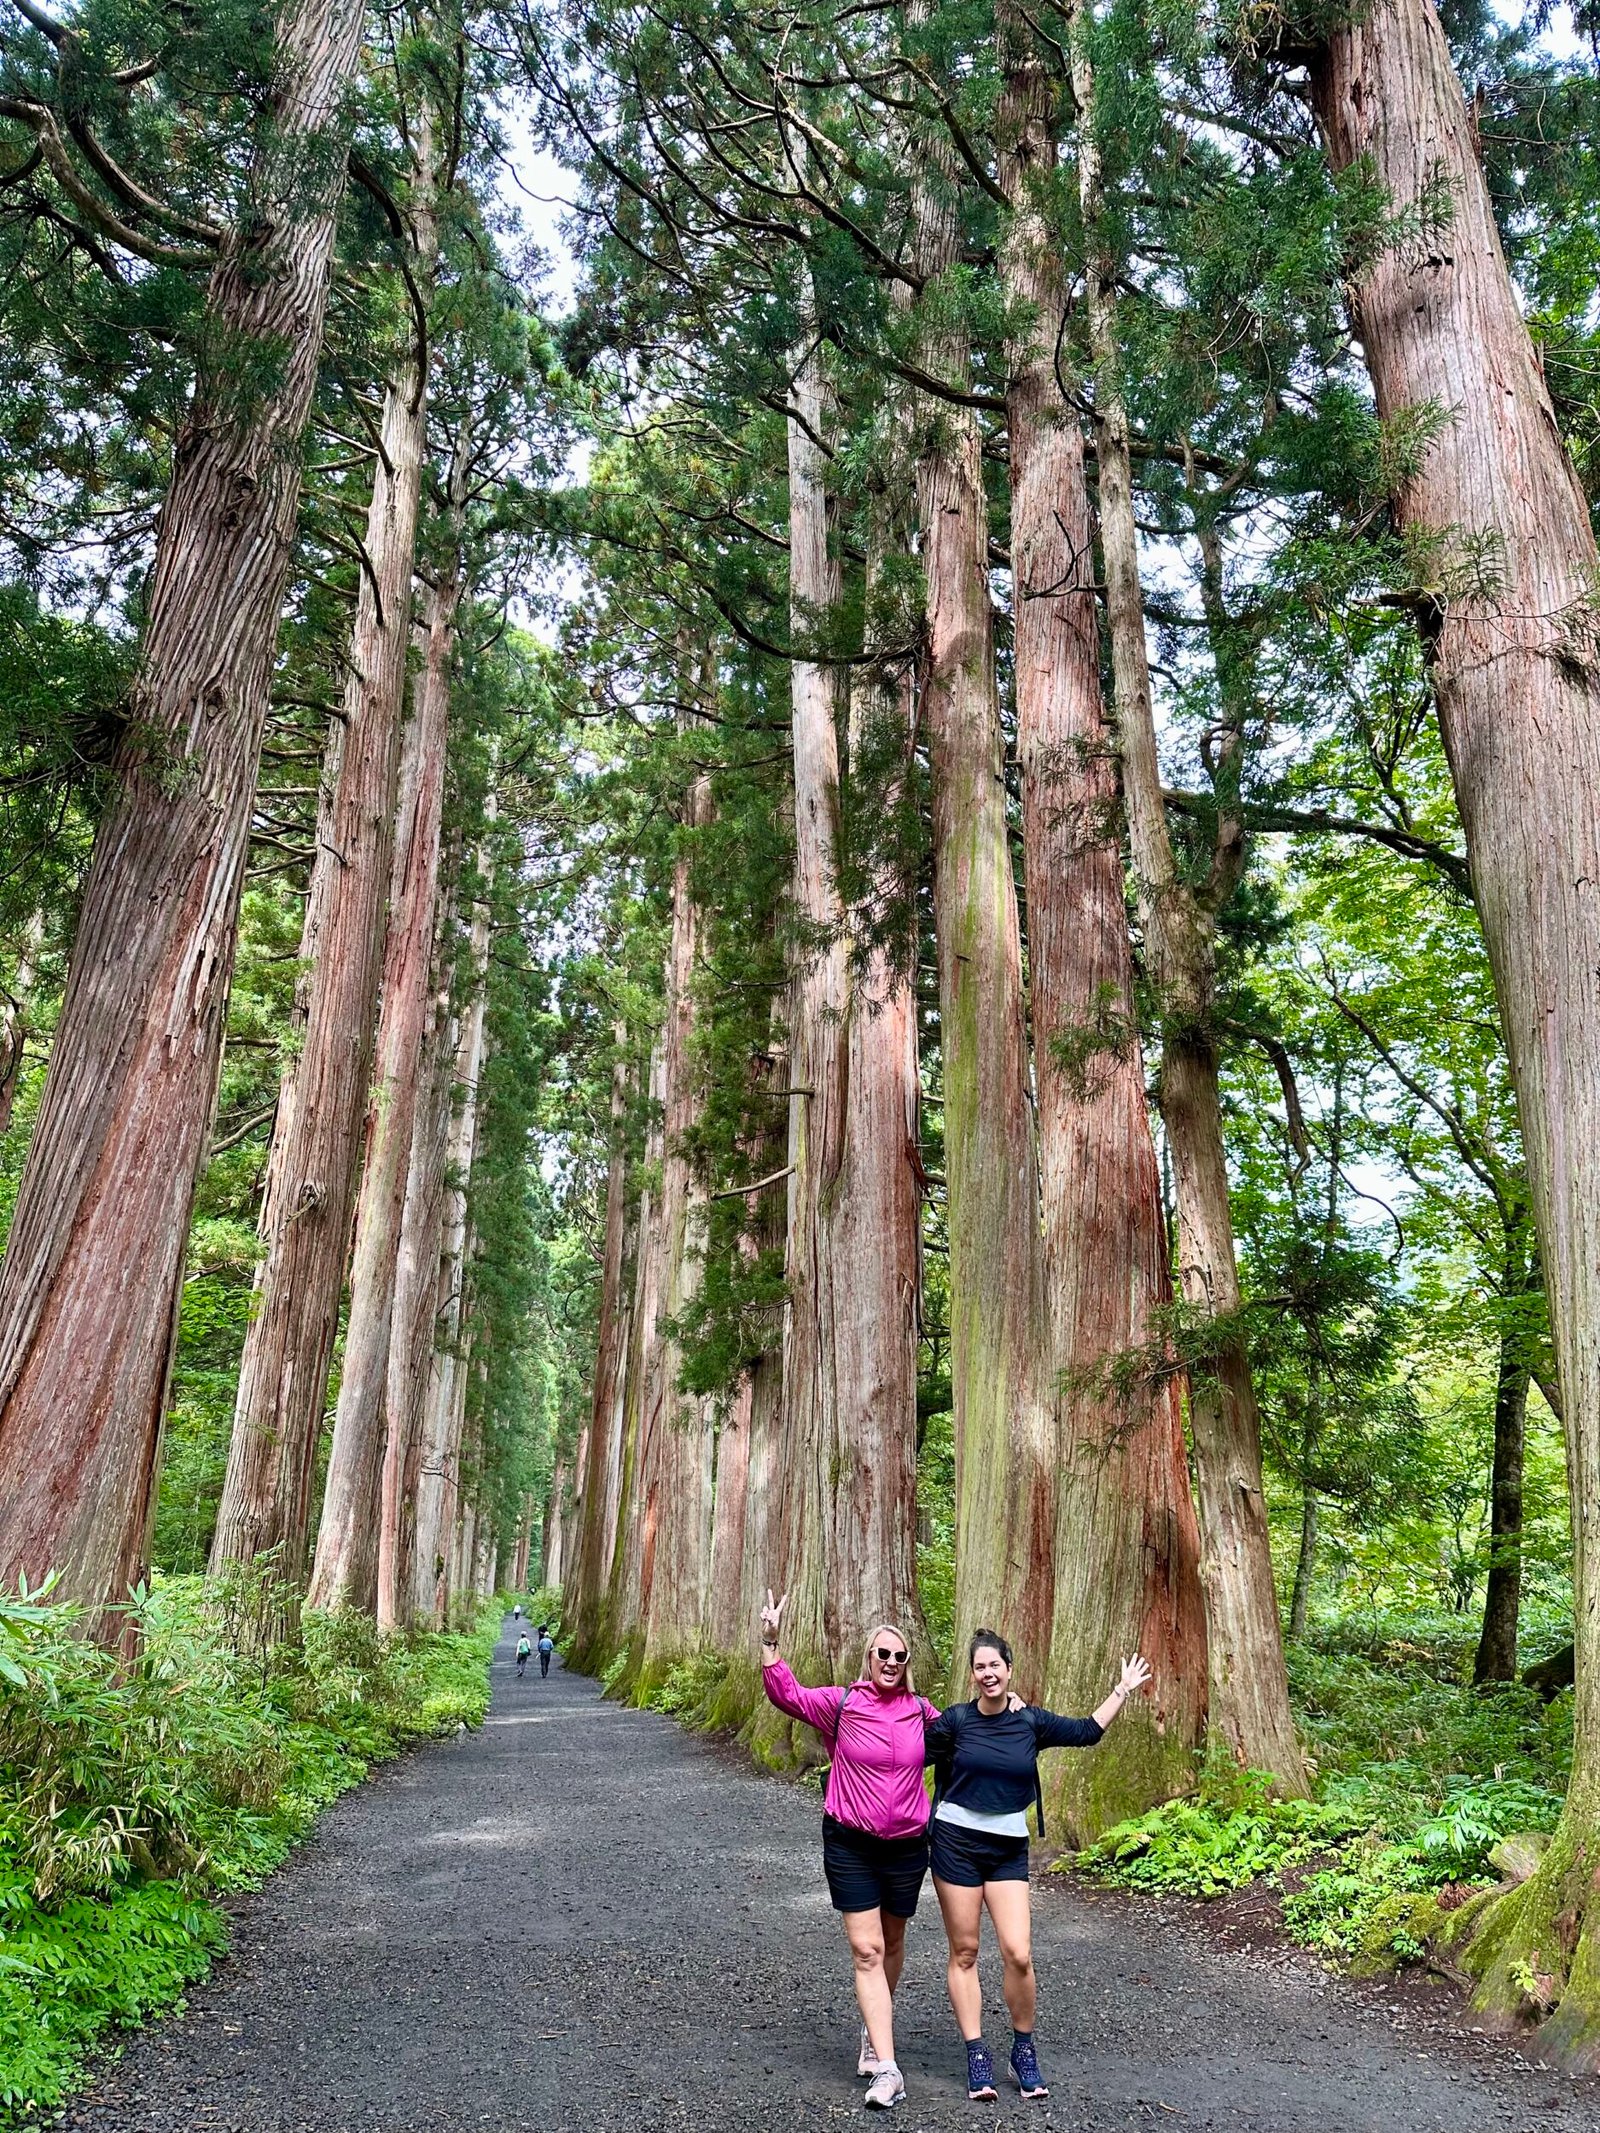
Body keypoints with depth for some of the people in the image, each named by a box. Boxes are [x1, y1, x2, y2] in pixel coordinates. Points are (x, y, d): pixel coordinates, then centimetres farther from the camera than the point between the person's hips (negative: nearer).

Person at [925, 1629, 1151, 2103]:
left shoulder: (1030, 1721, 1)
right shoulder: (956, 1719, -6)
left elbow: (1086, 1732, 7)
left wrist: (1122, 1691, 8)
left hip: (1008, 1849, 2)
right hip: (955, 1843, -1)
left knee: (1019, 1955, -7)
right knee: (964, 1953, 3)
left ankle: (1024, 2051, 15)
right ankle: (977, 2057, 16)